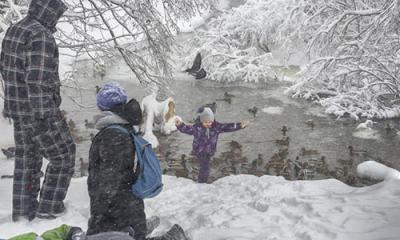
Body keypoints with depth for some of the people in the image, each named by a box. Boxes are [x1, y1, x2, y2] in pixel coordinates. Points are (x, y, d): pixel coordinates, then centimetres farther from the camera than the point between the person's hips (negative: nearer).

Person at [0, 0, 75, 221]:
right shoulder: (41, 36, -20)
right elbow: (38, 78, -25)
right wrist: (43, 114, -23)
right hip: (40, 110, -9)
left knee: (26, 159, 17)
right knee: (63, 155, 7)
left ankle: (23, 210, 24)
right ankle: (49, 206, 11)